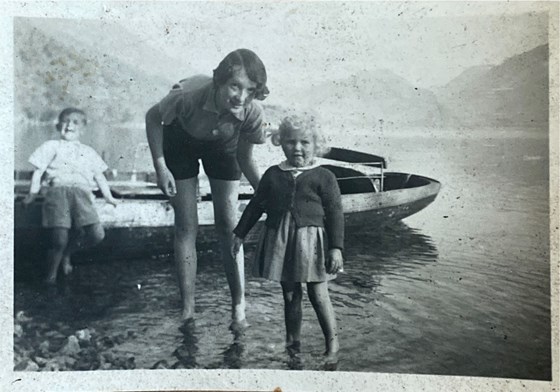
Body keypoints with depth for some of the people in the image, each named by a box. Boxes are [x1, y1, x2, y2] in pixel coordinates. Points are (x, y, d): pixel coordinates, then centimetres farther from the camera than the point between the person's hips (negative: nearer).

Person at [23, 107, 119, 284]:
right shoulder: (52, 146, 18)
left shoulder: (88, 152, 26)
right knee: (59, 239, -15)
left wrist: (108, 197, 24)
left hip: (82, 192, 3)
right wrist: (32, 194, 9)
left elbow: (99, 176, 28)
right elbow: (38, 171, 14)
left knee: (97, 234, -14)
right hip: (57, 190, -3)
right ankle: (51, 273, 9)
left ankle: (67, 252, 14)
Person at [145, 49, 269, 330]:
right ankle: (187, 309, 10)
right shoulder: (187, 95, -41)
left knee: (228, 225, -2)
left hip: (222, 146, 1)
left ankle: (239, 307, 9)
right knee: (186, 227, -1)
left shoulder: (252, 114, -33)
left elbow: (245, 158, -16)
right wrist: (160, 167, -23)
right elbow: (153, 118, -20)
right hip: (181, 141, -1)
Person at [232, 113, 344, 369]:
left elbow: (335, 214, -4)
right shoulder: (273, 175, 9)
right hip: (280, 240, 4)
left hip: (311, 239, -3)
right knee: (289, 295, 11)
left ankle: (332, 344, 14)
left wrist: (336, 247, -9)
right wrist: (240, 234, 16)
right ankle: (292, 342, 26)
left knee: (318, 294, -1)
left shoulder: (323, 177, -2)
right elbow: (255, 206, 16)